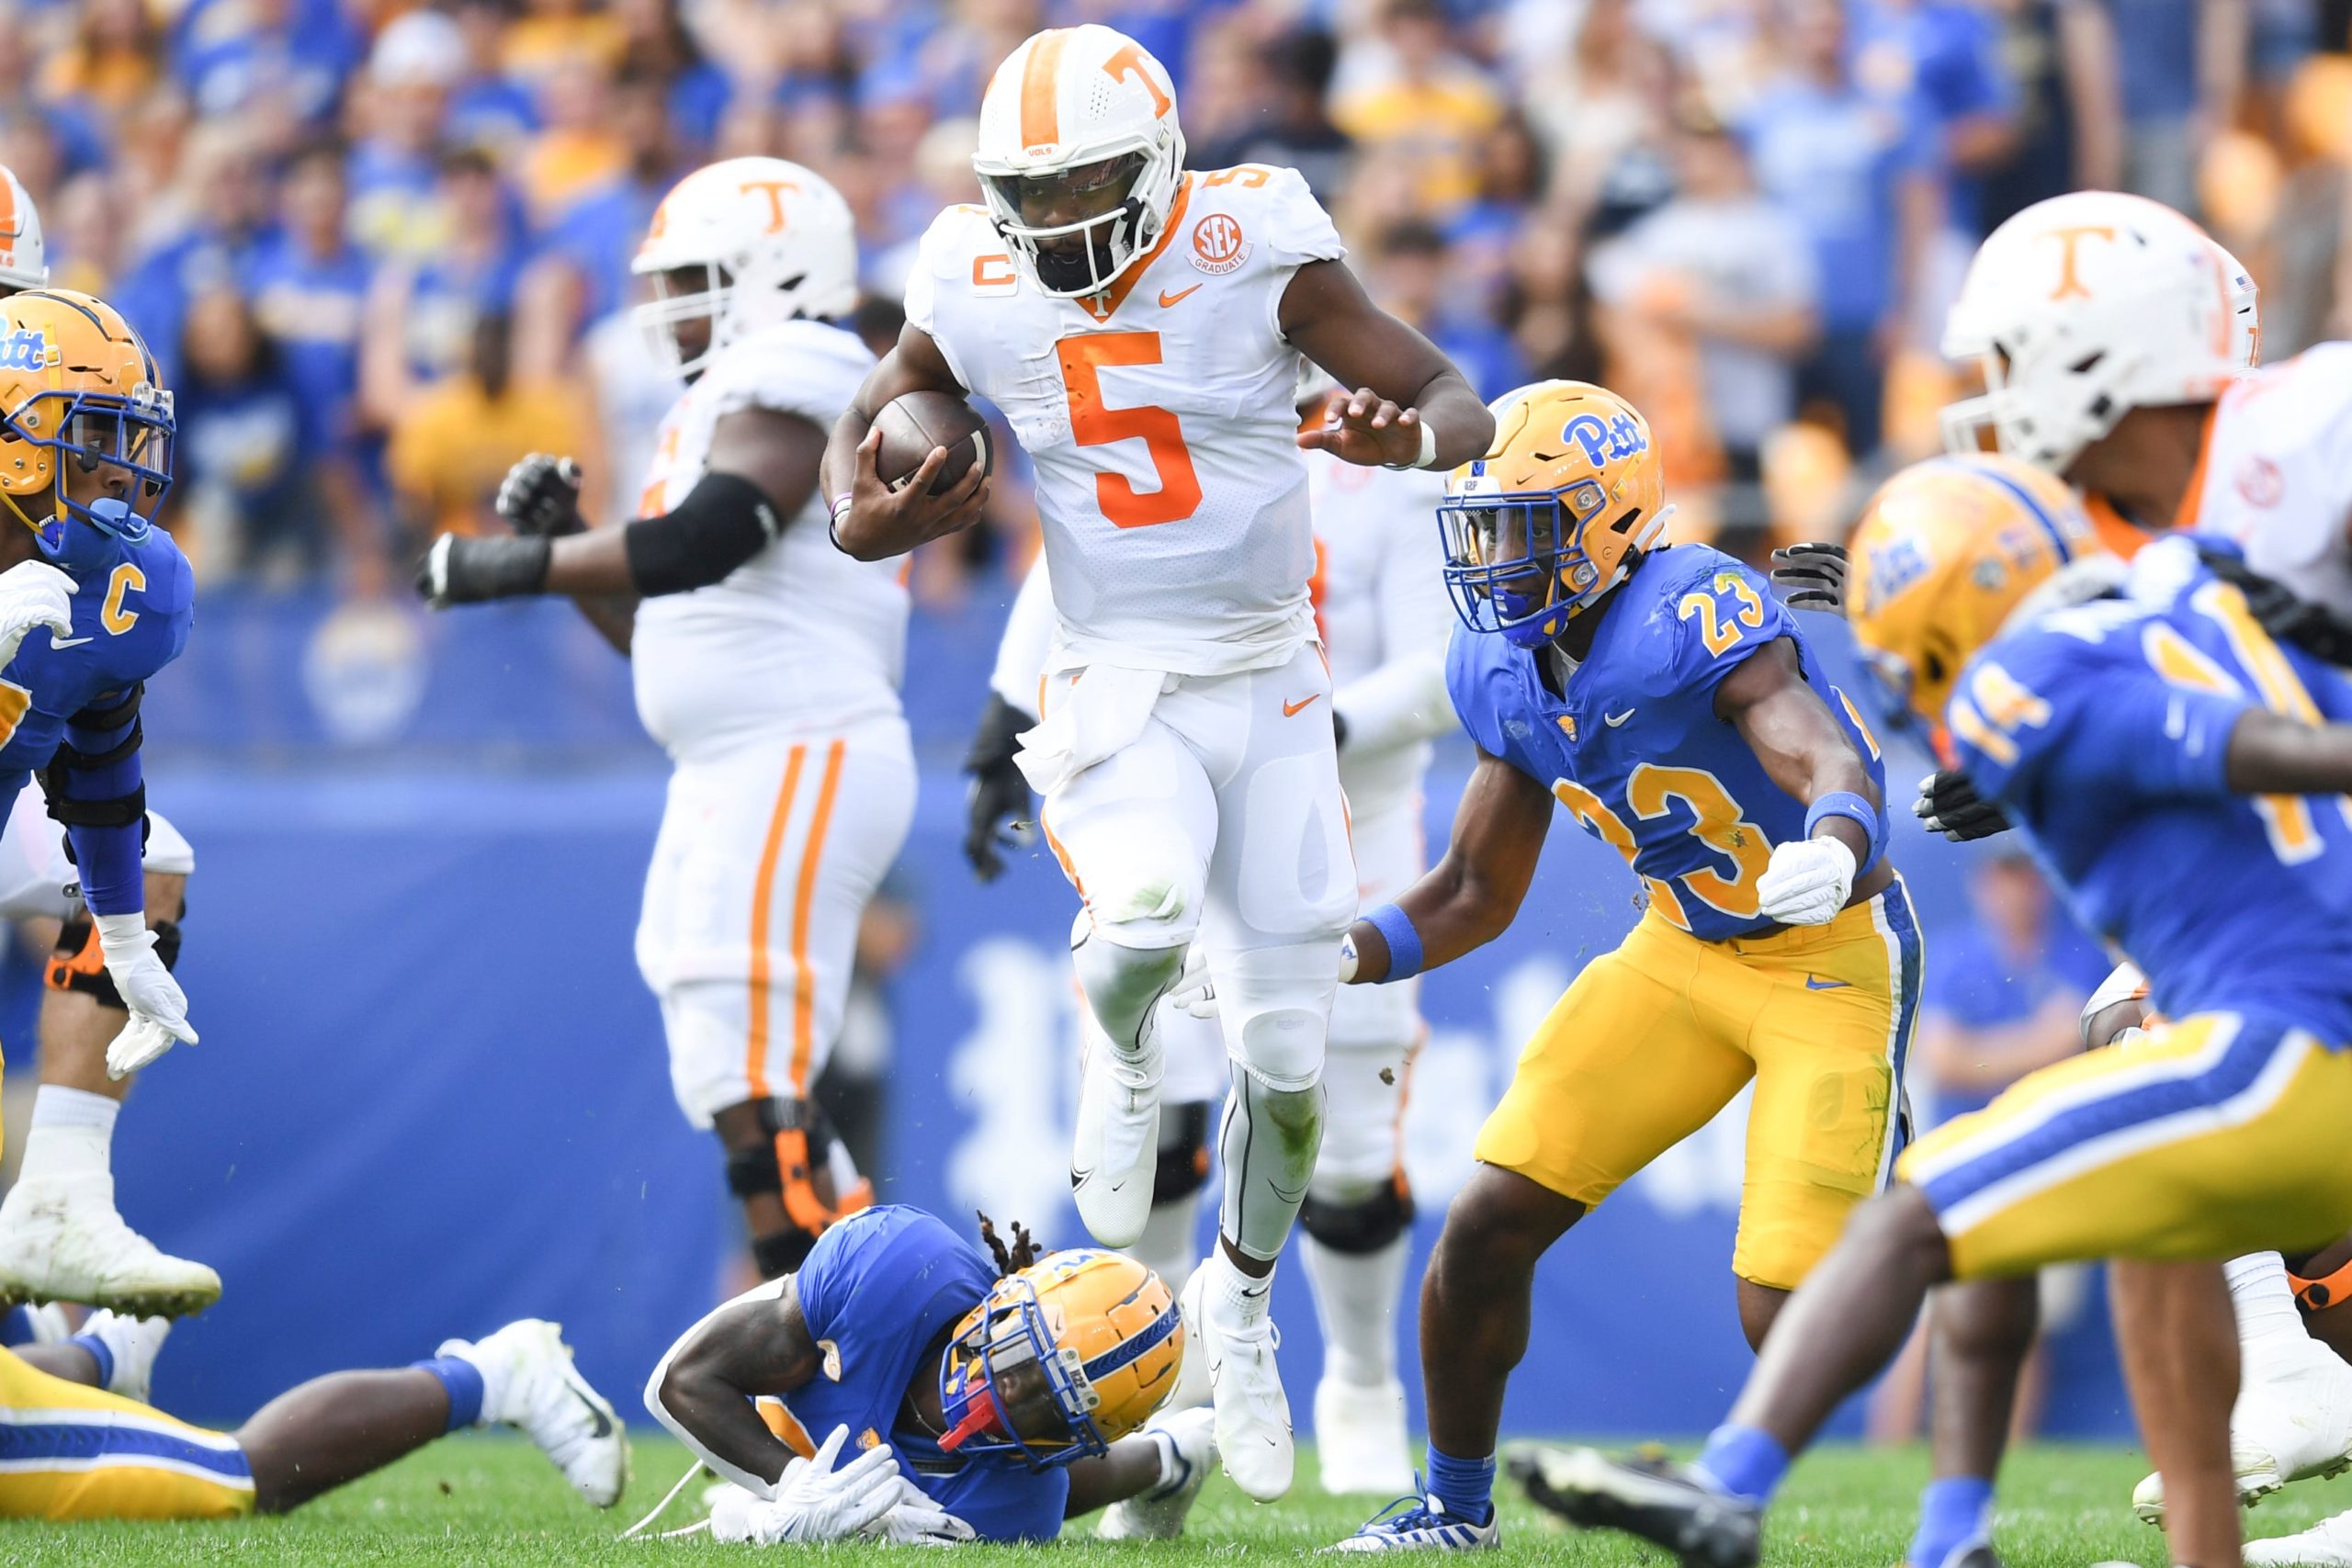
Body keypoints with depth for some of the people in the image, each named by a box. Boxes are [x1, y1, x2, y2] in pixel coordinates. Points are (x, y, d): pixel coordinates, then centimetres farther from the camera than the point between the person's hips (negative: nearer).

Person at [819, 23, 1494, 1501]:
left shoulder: (1253, 250, -12)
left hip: (1274, 687, 1)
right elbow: (867, 427, 13)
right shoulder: (981, 297, -6)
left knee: (1287, 1055, 4)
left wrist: (1408, 438, -34)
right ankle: (1127, 1054, 5)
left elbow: (1461, 406, -9)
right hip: (1119, 690, -1)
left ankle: (1242, 1297, 31)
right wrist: (866, 517, -10)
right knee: (1141, 919, -32)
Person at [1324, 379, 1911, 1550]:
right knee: (1488, 1225, 2)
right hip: (1683, 954, 7)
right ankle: (1456, 1503, 23)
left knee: (1788, 1315, -17)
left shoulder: (1692, 615, -26)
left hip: (1831, 957, -7)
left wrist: (1831, 855, -63)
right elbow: (1477, 894, 10)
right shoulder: (1503, 671, -1)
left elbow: (1836, 769, -40)